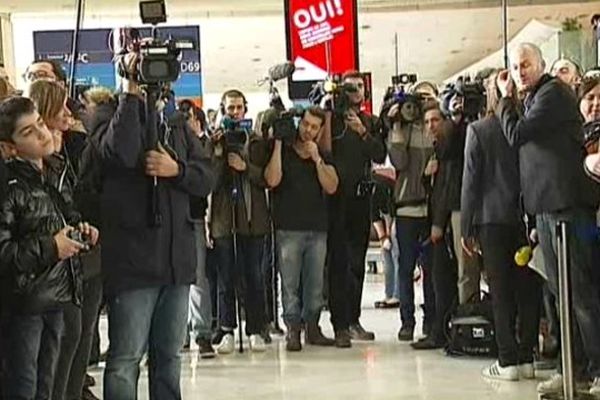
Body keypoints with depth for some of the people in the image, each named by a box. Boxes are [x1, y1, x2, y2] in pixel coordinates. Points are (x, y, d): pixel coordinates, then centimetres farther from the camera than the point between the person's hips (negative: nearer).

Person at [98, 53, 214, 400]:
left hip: (177, 256, 6)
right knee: (126, 358, -4)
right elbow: (121, 153, -25)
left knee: (169, 355, 15)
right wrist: (132, 91, -19)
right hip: (132, 258, -6)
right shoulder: (112, 117, -2)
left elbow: (207, 178, 9)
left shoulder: (177, 123, 15)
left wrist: (176, 170, -11)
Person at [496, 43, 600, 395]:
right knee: (562, 290, 9)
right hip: (546, 206, 10)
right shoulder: (535, 99, 22)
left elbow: (517, 135, -13)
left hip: (567, 204, -10)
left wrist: (506, 98, 1)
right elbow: (522, 142, 21)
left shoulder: (554, 92, -7)